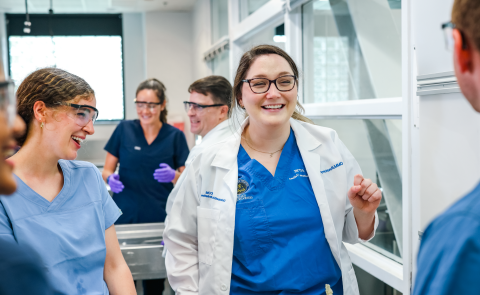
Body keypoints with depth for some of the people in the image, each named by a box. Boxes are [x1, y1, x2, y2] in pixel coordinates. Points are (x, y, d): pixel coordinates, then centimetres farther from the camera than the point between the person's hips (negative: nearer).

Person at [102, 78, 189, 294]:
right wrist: (111, 179, -13)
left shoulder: (175, 136, 3)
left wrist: (173, 175, -17)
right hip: (126, 216, 0)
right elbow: (106, 171, 9)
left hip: (159, 219, 0)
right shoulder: (124, 130, 3)